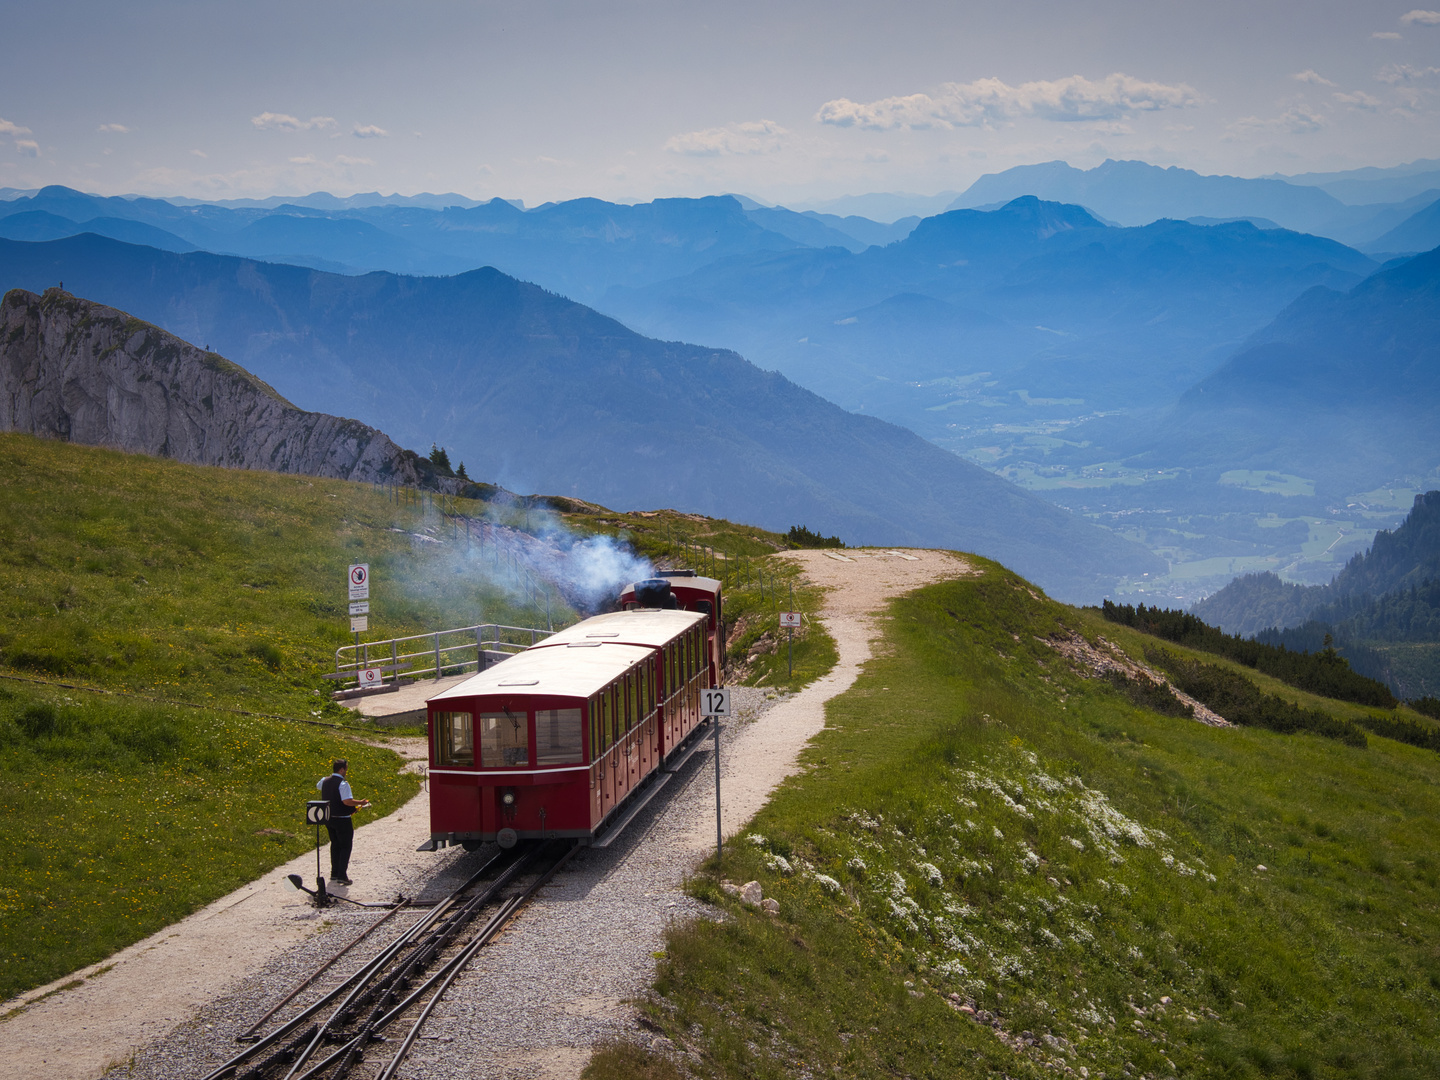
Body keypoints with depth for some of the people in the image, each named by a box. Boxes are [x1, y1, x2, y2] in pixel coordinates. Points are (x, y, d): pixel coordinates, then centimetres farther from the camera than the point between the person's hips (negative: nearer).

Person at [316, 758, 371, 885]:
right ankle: (342, 875, -5)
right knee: (345, 847, 2)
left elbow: (318, 786, 28)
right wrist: (361, 802, -17)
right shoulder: (343, 783, -21)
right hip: (342, 819, -7)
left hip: (328, 818, 7)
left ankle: (334, 873, 25)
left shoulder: (325, 781, 4)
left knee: (335, 845, 20)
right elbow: (347, 801, -30)